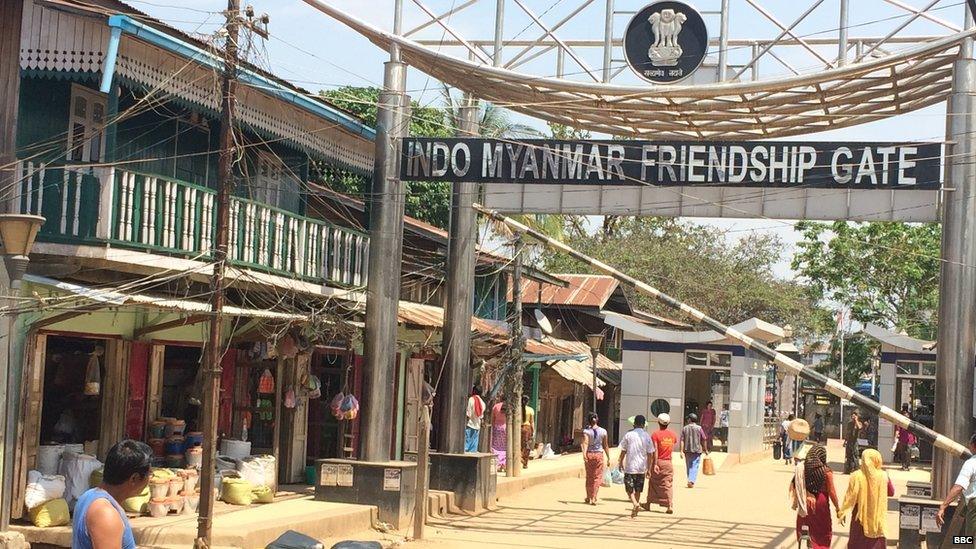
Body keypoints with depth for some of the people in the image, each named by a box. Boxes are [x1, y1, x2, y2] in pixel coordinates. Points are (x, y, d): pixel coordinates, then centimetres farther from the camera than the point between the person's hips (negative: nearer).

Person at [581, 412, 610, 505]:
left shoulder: (586, 431, -3)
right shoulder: (603, 431, 2)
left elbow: (585, 443, -18)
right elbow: (605, 446, 7)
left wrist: (584, 454, -29)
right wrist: (608, 457, 14)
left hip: (589, 454, 0)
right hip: (599, 454, 0)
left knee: (589, 477, 14)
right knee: (597, 477, 2)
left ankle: (589, 497, 24)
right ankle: (593, 498, -8)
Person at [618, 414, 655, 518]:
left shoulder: (629, 435, -5)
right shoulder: (647, 436, 0)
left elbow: (623, 451, -1)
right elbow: (650, 454, 1)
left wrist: (621, 463, 13)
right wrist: (649, 469, 7)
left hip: (630, 467, -3)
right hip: (642, 467, 3)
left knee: (629, 489, 2)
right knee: (638, 490, 15)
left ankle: (635, 504, -23)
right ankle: (635, 511, 19)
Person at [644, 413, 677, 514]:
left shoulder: (656, 434, -10)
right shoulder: (673, 434, 3)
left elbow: (655, 450, -16)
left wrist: (655, 464, -18)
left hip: (658, 461, -3)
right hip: (668, 462, 3)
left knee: (653, 484, 11)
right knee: (668, 485, 3)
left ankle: (648, 504, 22)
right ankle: (670, 506, -7)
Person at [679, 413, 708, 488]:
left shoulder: (684, 428, 2)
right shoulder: (699, 428, -2)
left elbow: (681, 440, -4)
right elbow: (703, 440, 1)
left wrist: (681, 450, -5)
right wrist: (705, 449, 12)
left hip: (687, 450, 2)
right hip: (697, 450, -2)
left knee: (688, 467, 15)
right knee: (695, 466, -5)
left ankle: (690, 481, 21)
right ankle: (691, 481, -20)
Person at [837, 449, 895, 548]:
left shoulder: (856, 476, -16)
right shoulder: (883, 476, -10)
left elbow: (850, 496, -14)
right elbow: (891, 492, 5)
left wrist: (842, 512, -5)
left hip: (861, 515, -1)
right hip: (878, 517, 1)